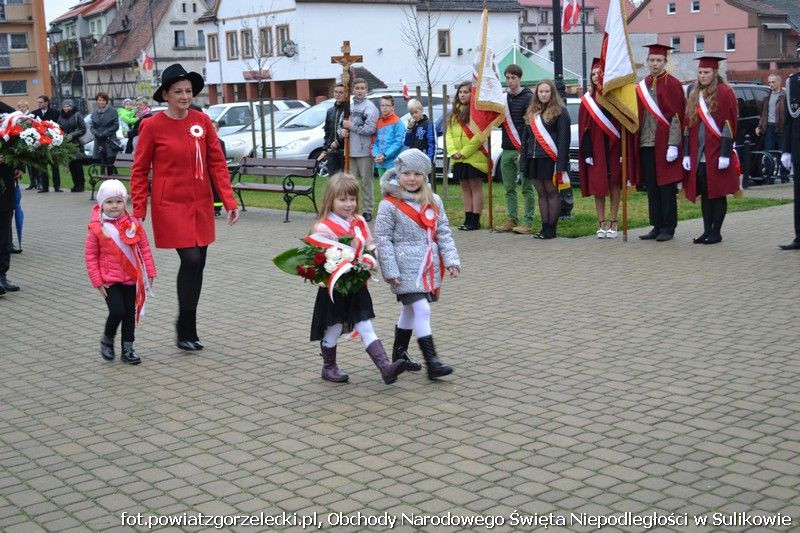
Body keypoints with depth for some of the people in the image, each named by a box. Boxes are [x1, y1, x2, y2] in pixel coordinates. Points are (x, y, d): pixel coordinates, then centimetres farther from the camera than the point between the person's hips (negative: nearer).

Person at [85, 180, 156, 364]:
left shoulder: (134, 224, -2)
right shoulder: (97, 228, -8)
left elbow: (144, 248, 4)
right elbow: (90, 255, -4)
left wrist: (149, 272, 2)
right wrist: (97, 280, -7)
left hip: (131, 278, 3)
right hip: (109, 279, -3)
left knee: (130, 313, 8)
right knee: (117, 311, -12)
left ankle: (128, 348, 20)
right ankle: (107, 340, 15)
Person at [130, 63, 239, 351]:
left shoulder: (202, 121, 3)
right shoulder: (152, 126, -7)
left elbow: (217, 163, 5)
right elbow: (139, 172, -2)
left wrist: (229, 201, -3)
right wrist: (139, 212, -5)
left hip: (201, 205, 5)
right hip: (170, 206, -4)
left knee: (198, 263, 7)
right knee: (191, 260, -13)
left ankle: (186, 326, 24)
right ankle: (186, 329, 3)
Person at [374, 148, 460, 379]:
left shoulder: (434, 201, 7)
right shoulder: (390, 204, -10)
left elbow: (443, 232, 9)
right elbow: (382, 238, -10)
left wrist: (451, 259, -1)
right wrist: (390, 271, -14)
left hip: (428, 267, 6)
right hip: (406, 268, -6)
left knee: (410, 310, 18)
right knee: (422, 310, -13)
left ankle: (399, 352, 34)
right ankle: (431, 361, -11)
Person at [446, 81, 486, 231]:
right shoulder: (455, 114, 15)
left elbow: (479, 136, -16)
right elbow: (449, 134, 12)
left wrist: (464, 152, -15)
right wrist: (453, 151, -4)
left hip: (475, 157, -7)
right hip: (458, 159, 7)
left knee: (476, 187, -1)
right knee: (465, 188, 11)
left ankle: (475, 220, 1)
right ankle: (468, 219, 16)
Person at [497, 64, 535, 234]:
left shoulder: (528, 98, -5)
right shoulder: (503, 97, 14)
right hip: (507, 150, 7)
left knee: (526, 188, -2)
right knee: (509, 188, 10)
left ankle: (528, 223, -1)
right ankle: (512, 220, 17)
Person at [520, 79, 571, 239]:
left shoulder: (560, 111, -4)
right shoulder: (532, 113, 17)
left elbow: (564, 138, -11)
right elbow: (525, 137, 19)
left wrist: (561, 162, -18)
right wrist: (523, 159, 11)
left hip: (550, 159, -6)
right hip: (534, 159, 6)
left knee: (552, 192, -1)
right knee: (541, 193, 9)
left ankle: (551, 228, 3)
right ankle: (544, 227, 13)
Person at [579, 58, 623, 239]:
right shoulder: (587, 100, 7)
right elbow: (584, 128, 4)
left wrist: (623, 150, -10)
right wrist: (587, 153, -4)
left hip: (614, 147, -2)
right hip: (596, 148, 2)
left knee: (614, 183, 3)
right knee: (598, 185, 2)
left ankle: (612, 223, 9)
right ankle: (602, 223, 8)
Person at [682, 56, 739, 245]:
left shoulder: (724, 93, -5)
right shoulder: (695, 95, 14)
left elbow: (728, 125, -10)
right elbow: (688, 125, 13)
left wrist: (725, 153, -17)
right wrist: (687, 154, 6)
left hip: (717, 155, -6)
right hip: (698, 155, 6)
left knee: (717, 193, 0)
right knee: (704, 194, 8)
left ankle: (716, 232, 6)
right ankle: (707, 231, 13)